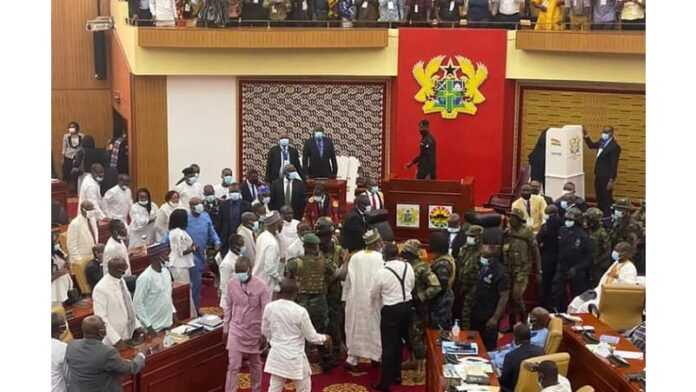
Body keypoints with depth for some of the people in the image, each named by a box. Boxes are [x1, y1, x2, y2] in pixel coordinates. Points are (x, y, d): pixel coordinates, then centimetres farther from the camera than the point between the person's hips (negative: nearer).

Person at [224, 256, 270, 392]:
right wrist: (225, 328, 8)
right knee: (233, 365, -4)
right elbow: (228, 307, 4)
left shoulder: (260, 286, -17)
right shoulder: (231, 283, -9)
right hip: (236, 329, 1)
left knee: (255, 364, 17)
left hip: (254, 330, -1)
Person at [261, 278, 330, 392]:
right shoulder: (300, 311, -20)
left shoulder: (269, 307, -7)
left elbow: (265, 331, 7)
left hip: (276, 355, 4)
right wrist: (324, 338, 10)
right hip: (294, 358, -4)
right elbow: (311, 336, -11)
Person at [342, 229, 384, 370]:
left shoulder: (355, 257, -3)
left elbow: (347, 279, 1)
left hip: (355, 298, 3)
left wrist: (346, 297, 10)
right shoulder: (379, 258, -12)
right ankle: (376, 355, 23)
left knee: (355, 328, 12)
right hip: (372, 299, -3)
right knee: (374, 327, 13)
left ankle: (352, 357, 12)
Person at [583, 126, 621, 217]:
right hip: (598, 175, 9)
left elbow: (614, 165, -19)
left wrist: (611, 180, -20)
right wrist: (586, 136, 13)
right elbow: (591, 145, 29)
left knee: (607, 199, -1)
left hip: (606, 177, -9)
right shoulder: (602, 142, 7)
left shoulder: (614, 147, -18)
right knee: (599, 198, 16)